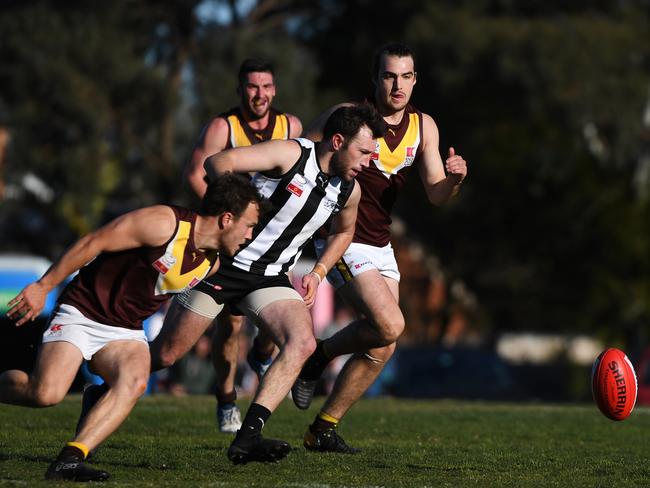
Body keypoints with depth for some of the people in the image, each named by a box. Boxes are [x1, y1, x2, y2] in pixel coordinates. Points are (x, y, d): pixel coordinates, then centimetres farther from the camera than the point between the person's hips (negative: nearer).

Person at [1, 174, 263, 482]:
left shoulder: (211, 262, 4)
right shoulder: (164, 224, -20)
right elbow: (92, 243, -16)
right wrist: (43, 287, -14)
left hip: (126, 331, 6)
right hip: (82, 314, -6)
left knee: (135, 381, -27)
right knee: (46, 394, -25)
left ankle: (69, 460, -33)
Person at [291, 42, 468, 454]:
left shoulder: (423, 126, 5)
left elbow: (436, 195, 4)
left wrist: (453, 178, -17)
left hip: (381, 246, 7)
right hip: (343, 242, -7)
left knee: (381, 349, 4)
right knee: (390, 325, -23)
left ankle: (323, 430, 15)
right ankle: (318, 356, 4)